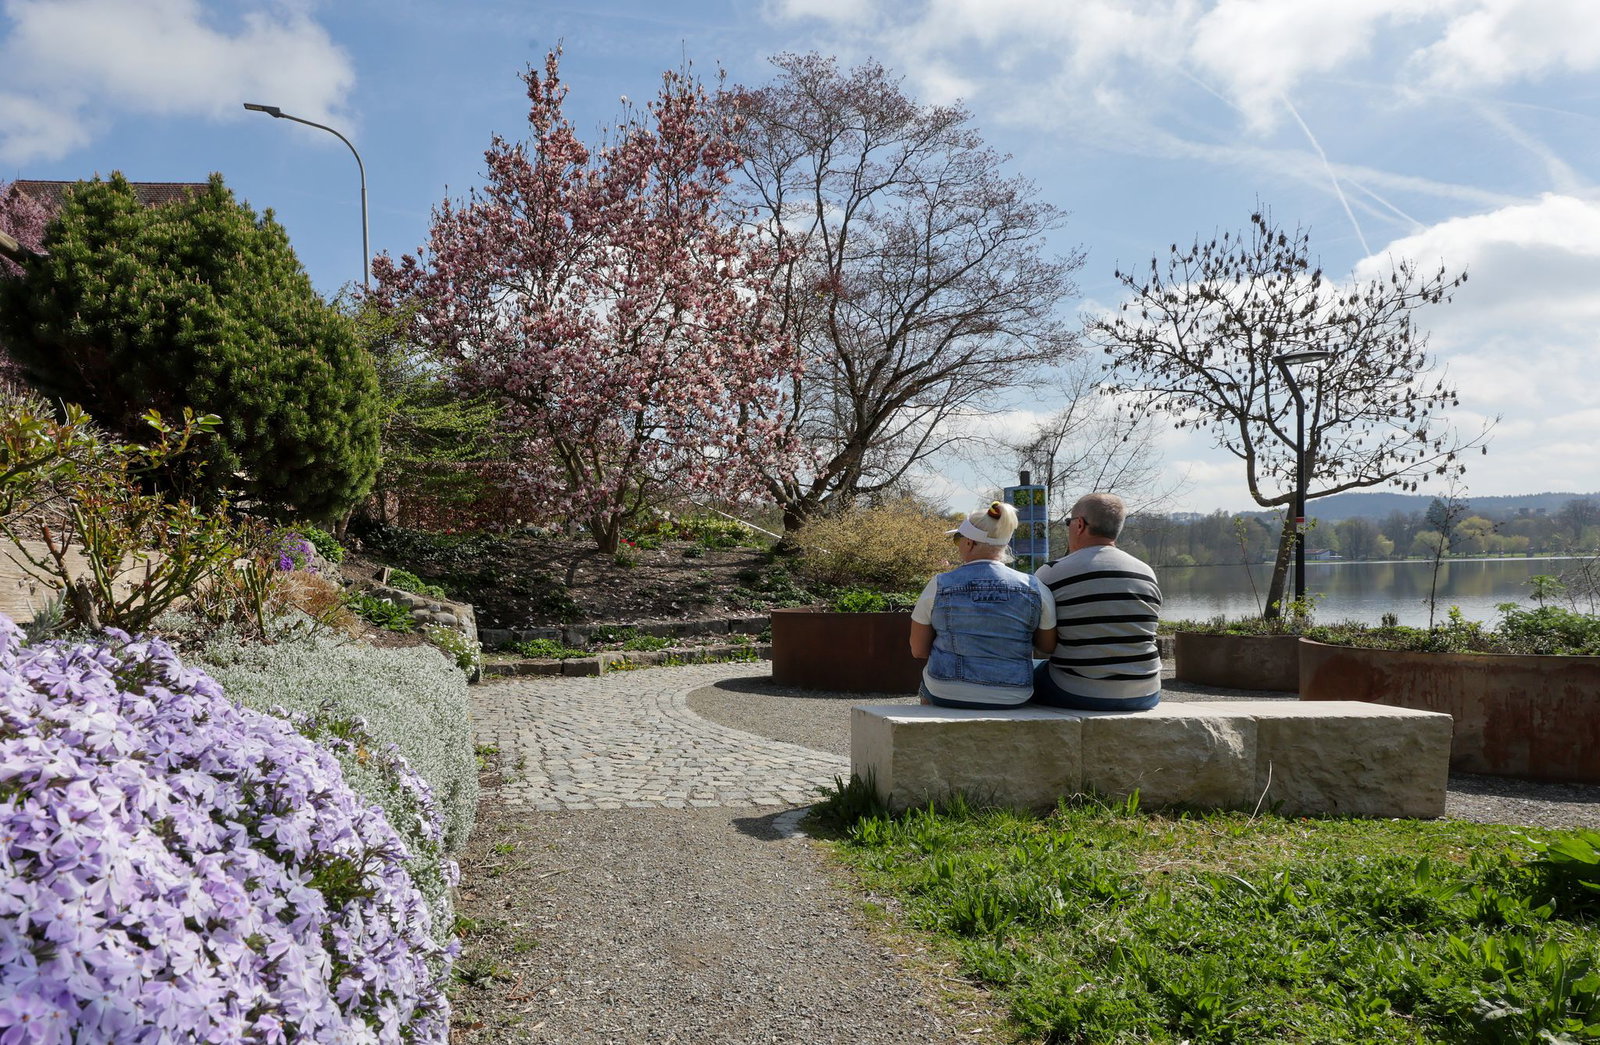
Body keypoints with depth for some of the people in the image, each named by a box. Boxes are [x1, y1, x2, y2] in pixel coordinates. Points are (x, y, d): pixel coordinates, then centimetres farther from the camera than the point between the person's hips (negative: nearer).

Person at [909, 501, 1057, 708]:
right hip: (1012, 699, 1)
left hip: (947, 696, -1)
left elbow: (918, 651, -3)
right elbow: (1048, 646, 3)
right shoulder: (1034, 590, -8)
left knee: (928, 676, 34)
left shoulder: (939, 586, -10)